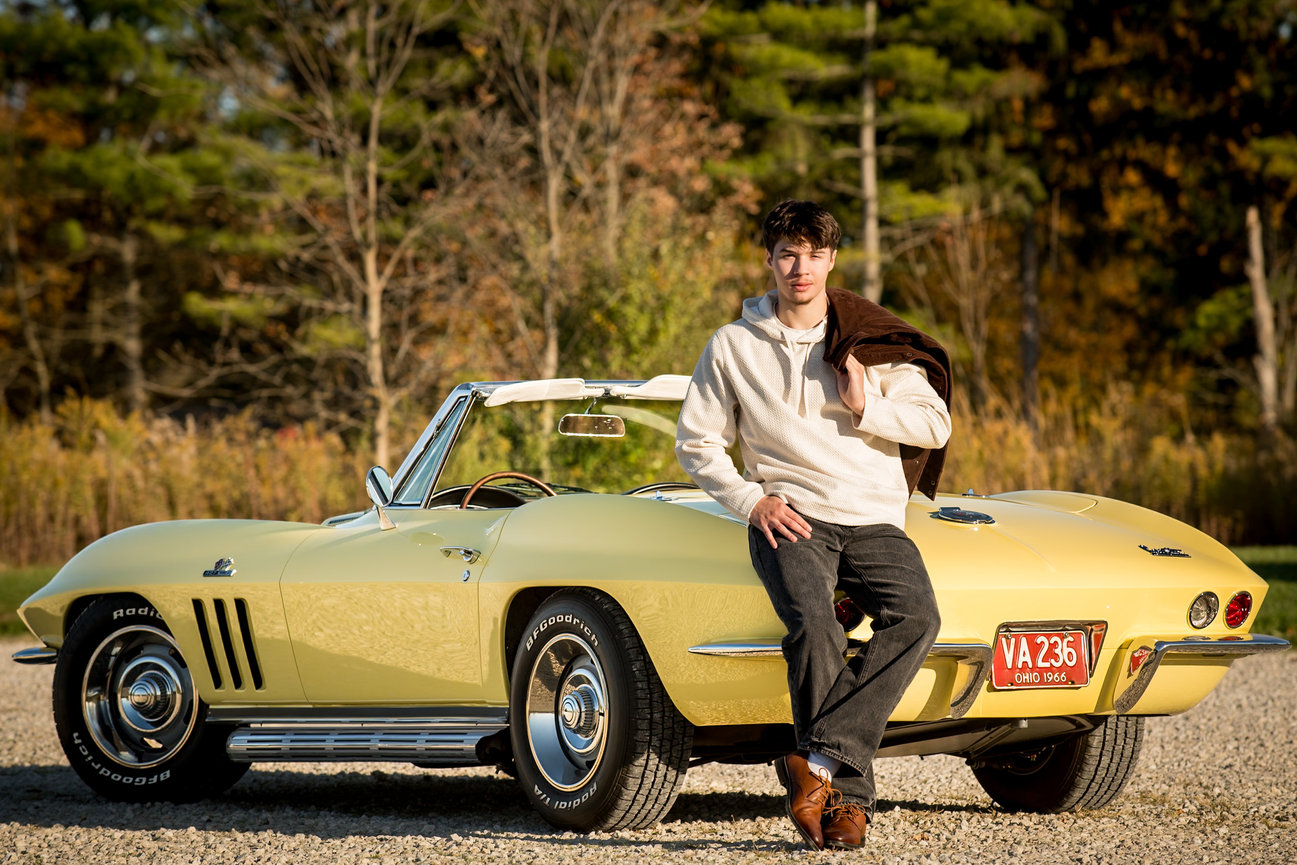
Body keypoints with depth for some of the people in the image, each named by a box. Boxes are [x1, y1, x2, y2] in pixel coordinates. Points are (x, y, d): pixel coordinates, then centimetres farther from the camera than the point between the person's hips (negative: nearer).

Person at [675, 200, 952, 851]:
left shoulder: (872, 342, 13)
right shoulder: (733, 347, 11)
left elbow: (935, 426, 10)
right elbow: (695, 441, 13)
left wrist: (864, 407, -7)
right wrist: (750, 500, -2)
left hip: (875, 519, 2)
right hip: (790, 518, -2)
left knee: (915, 617, -30)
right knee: (813, 626, -33)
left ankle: (819, 758, -34)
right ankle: (849, 795, -29)